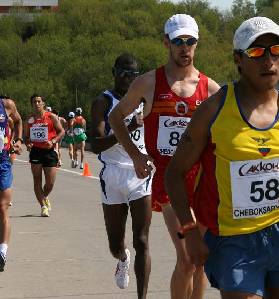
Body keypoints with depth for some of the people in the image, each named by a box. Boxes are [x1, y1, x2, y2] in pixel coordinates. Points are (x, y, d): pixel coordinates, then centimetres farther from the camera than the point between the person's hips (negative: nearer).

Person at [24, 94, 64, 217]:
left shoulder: (51, 117, -1)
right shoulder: (29, 120, 7)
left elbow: (61, 131, 0)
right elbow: (26, 136, 15)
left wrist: (53, 141, -15)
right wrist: (28, 144, -7)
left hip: (49, 151, -2)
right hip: (35, 151, 2)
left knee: (50, 183, 1)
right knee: (37, 181, -2)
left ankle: (44, 197, 31)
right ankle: (43, 206, 5)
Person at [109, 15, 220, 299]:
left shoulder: (210, 88, 6)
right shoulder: (148, 83, 2)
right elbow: (115, 117, 15)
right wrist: (135, 154, 3)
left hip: (201, 177, 3)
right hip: (167, 179, -3)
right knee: (186, 259, -17)